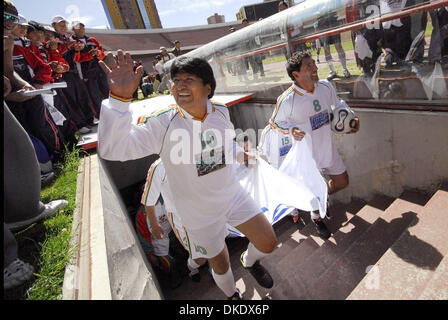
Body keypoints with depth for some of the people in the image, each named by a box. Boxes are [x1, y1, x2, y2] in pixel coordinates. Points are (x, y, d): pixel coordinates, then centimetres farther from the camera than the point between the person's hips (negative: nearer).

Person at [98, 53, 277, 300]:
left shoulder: (221, 111, -8)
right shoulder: (162, 123, -22)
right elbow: (111, 149, -34)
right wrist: (119, 96, -43)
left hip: (233, 195, 4)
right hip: (200, 211, -3)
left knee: (268, 243, 7)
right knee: (220, 263, 16)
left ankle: (250, 261, 47)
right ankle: (232, 295, 54)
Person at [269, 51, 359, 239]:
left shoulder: (326, 86, -7)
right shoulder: (287, 100, -24)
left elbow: (338, 105, 13)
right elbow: (274, 122, -10)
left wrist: (352, 117, -2)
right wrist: (291, 130, -27)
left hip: (327, 148, 6)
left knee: (342, 182, 19)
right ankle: (316, 217, 43)